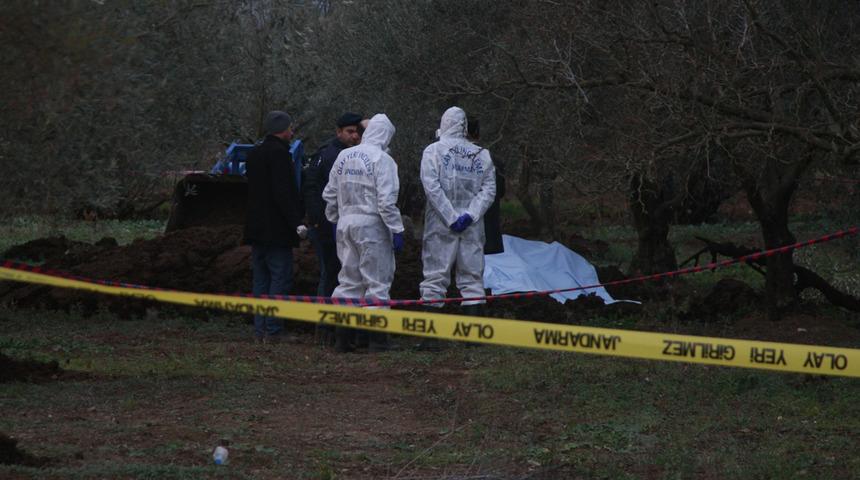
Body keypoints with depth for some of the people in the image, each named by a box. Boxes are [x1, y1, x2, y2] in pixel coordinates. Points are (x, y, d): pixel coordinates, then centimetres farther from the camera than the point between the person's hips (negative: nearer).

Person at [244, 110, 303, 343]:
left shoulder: (254, 154, 15)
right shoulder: (279, 153, -13)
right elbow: (283, 192, -20)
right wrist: (296, 221, -18)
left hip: (256, 226, 9)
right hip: (276, 228, -9)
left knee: (261, 279, 11)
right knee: (281, 278, -6)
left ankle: (260, 329, 10)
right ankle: (272, 329, -10)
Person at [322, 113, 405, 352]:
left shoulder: (344, 156, 10)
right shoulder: (381, 159, -11)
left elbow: (330, 194, 15)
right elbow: (386, 201, -17)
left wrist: (335, 220, 26)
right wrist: (397, 230, -12)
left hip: (345, 223, 6)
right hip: (371, 225, -6)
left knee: (348, 281, 13)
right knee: (377, 281, 0)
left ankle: (341, 337, 12)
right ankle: (377, 338, -1)